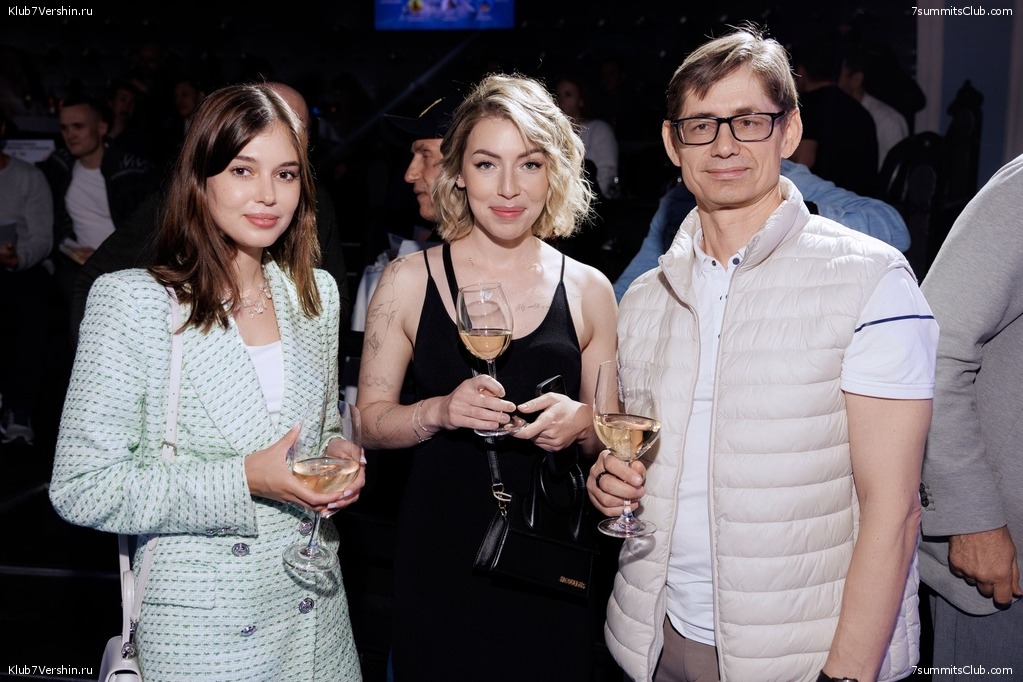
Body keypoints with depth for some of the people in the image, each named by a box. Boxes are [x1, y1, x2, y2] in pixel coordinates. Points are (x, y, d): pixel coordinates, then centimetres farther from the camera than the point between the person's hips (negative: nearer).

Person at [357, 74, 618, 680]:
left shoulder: (588, 290, 1)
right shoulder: (410, 280, -3)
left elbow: (609, 436, 10)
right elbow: (370, 421, -1)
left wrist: (582, 424, -12)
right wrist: (439, 411, -19)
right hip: (439, 558, -1)